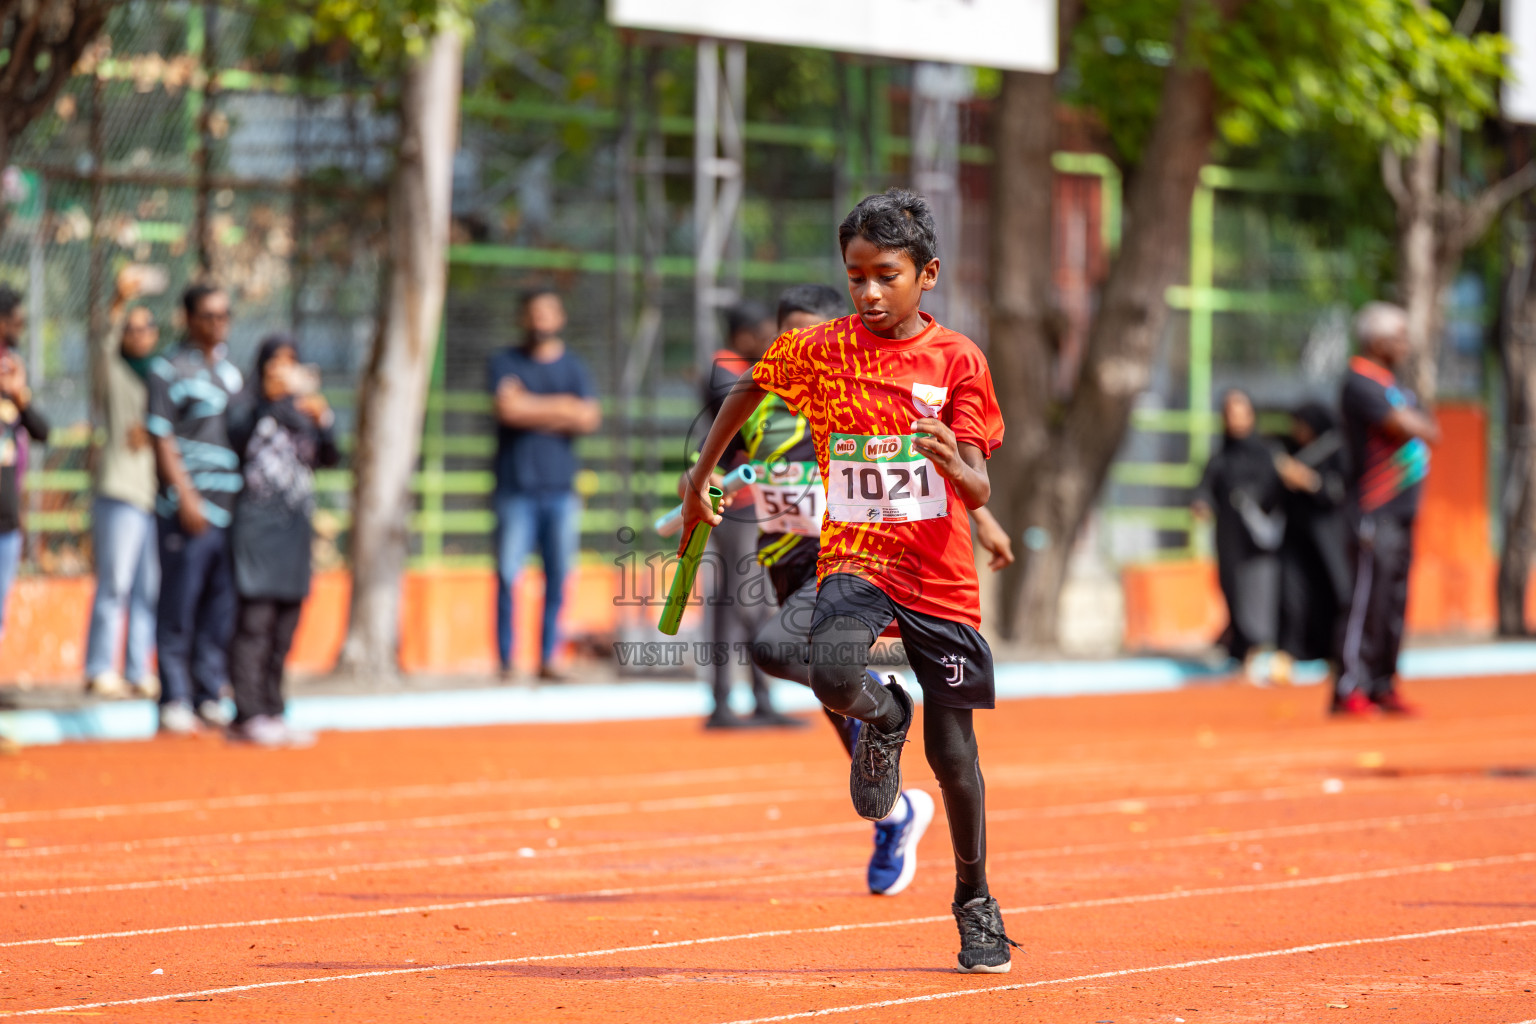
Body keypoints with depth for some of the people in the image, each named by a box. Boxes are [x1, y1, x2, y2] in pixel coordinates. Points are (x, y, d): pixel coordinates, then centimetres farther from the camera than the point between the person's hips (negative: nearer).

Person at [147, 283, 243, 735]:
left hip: (230, 507, 6)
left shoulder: (231, 372, 18)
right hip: (187, 510, -6)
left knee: (221, 609, 7)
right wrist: (186, 498, -15)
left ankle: (210, 697, 13)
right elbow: (162, 439, -8)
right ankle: (174, 701, 1)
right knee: (179, 608, -4)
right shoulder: (168, 370, -3)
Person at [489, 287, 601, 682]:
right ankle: (506, 661, -4)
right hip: (516, 488, -2)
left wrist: (531, 407, -4)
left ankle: (548, 659, 6)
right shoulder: (505, 363, 8)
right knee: (508, 575, -8)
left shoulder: (574, 367, 13)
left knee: (558, 576, -1)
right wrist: (560, 407, -3)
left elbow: (588, 418, -2)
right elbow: (506, 408, -9)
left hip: (561, 487, 2)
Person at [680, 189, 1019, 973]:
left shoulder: (956, 359, -4)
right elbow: (749, 392, 21)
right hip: (854, 556, 0)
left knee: (952, 753, 4)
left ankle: (974, 901, 27)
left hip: (940, 576, 0)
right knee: (832, 673, -32)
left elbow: (978, 493, -8)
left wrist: (953, 461, -30)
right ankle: (882, 717, 6)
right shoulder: (818, 350, 0)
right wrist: (701, 477, 22)